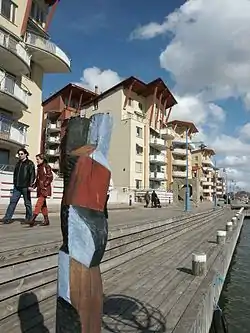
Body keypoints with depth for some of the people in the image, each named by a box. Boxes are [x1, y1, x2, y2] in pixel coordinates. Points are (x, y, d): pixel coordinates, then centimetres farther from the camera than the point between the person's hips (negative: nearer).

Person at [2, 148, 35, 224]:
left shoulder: (30, 163, -3)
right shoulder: (18, 163, 16)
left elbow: (32, 175, -9)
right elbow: (15, 174, 22)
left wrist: (30, 185, -17)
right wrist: (14, 183, 16)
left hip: (25, 187, -6)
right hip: (17, 187, 6)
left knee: (27, 203, 3)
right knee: (12, 201, 1)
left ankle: (29, 219, 13)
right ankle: (7, 218, 3)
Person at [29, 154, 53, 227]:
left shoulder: (46, 167, -6)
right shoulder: (39, 167, 17)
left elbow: (50, 177, -12)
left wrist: (45, 185, -17)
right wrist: (34, 186, 9)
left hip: (44, 189, -8)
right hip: (40, 189, 8)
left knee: (39, 203, -15)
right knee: (43, 205, 10)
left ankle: (33, 219, -18)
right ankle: (46, 220, 16)